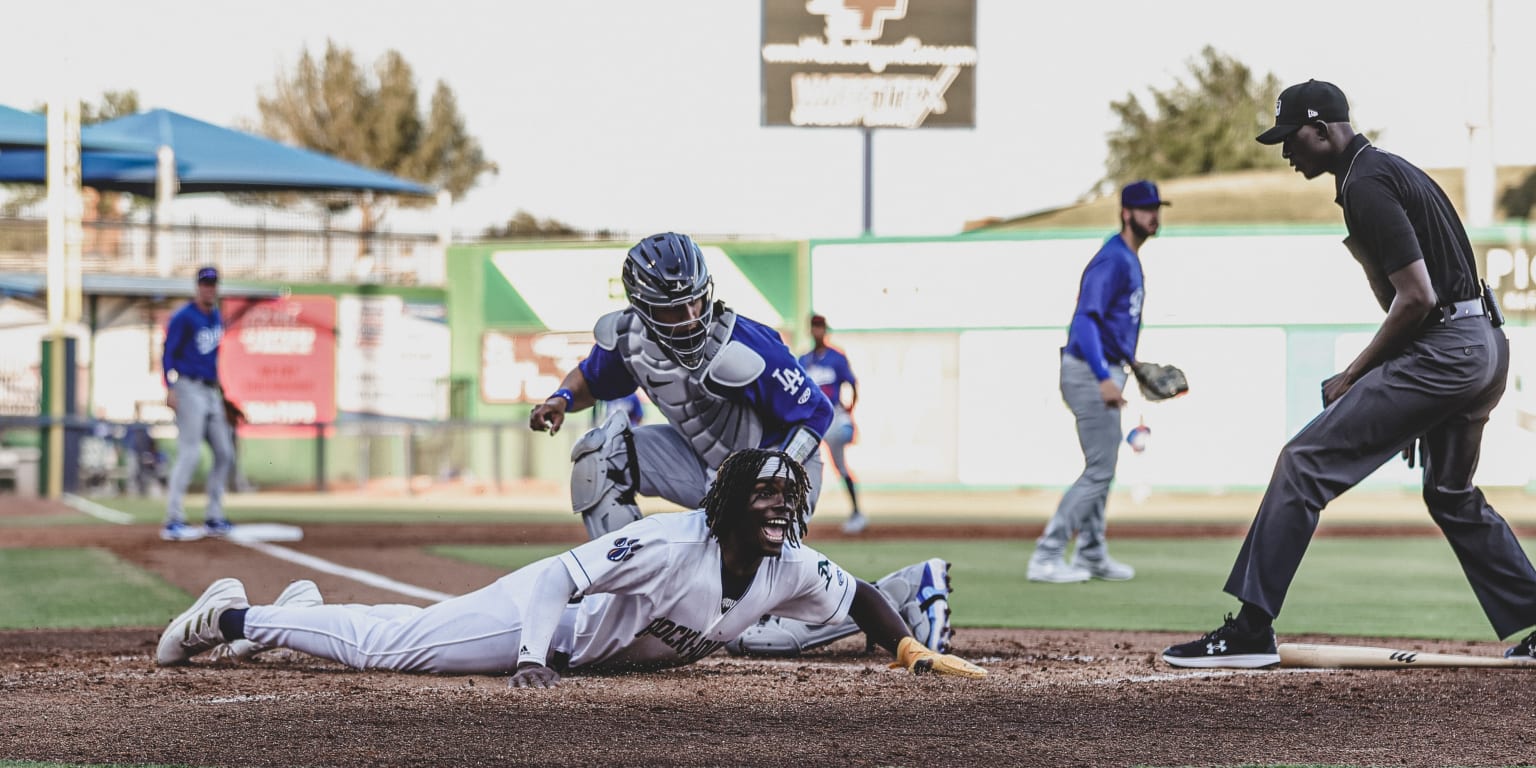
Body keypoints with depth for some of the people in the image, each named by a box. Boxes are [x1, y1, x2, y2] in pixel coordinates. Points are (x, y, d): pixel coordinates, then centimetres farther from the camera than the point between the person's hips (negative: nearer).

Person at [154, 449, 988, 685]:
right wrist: (532, 657, -40)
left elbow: (860, 596, 1)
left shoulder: (792, 569, -14)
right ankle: (234, 615, 10)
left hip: (595, 644, 7)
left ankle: (310, 610, 43)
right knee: (387, 645, -5)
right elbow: (559, 576, -32)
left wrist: (915, 651, -12)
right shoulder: (672, 543, -34)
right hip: (543, 610, -7)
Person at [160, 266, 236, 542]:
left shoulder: (216, 317, 13)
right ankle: (173, 523, -17)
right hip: (190, 390, -9)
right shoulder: (184, 318, -10)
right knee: (190, 453, -16)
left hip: (212, 393, 9)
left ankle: (214, 519, 16)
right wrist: (170, 389, -23)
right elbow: (168, 354, -13)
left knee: (225, 453, 9)